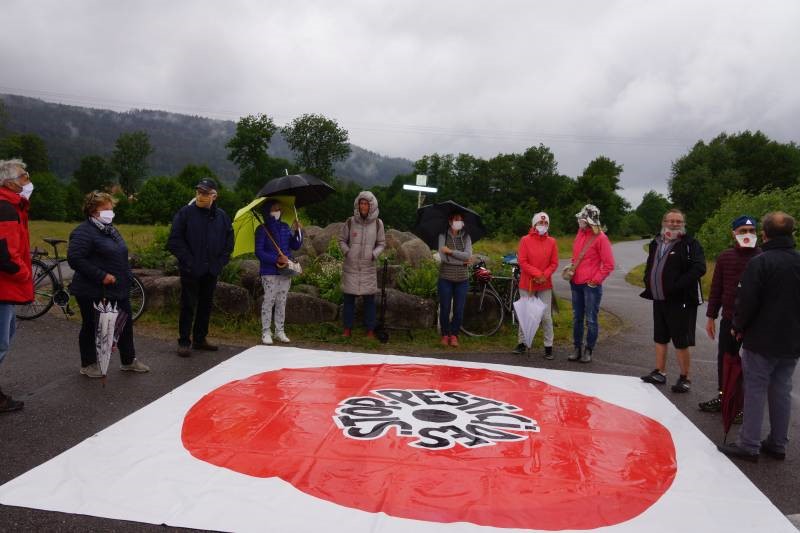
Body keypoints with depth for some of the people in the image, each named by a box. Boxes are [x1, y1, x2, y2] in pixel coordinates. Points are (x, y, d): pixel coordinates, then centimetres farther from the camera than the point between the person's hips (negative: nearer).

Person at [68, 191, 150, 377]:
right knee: (91, 327, 7)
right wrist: (101, 276, -25)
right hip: (93, 292, -8)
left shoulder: (111, 230, 14)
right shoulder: (84, 232, -15)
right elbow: (75, 258, -24)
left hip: (118, 290, 8)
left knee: (125, 324, 13)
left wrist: (127, 277, 14)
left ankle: (129, 360, 28)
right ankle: (88, 365, 23)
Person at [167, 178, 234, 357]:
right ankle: (184, 342, 10)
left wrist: (220, 262, 3)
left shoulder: (221, 216, 5)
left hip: (211, 270, 4)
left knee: (206, 305, 12)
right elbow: (174, 241, -7)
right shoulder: (185, 213, -6)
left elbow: (229, 241, 14)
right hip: (191, 270, -4)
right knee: (188, 306, 1)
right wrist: (189, 261, -13)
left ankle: (200, 339, 25)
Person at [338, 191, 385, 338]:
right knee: (349, 298, 7)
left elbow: (382, 243, 7)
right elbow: (342, 240, 9)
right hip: (351, 266, 0)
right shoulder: (350, 222, -1)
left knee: (369, 299, 4)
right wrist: (346, 251, -7)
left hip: (368, 267, 0)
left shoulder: (377, 223, -1)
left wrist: (374, 254, -8)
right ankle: (348, 328, 19)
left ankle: (370, 330, 16)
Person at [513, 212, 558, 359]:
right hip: (527, 284, -1)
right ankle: (522, 343, 21)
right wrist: (537, 273, -17)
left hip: (545, 285, 1)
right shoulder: (525, 240, -4)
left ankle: (548, 347, 8)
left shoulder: (551, 242, 2)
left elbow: (554, 263, 2)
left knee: (546, 316, 1)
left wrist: (545, 275, -14)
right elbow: (522, 261, -9)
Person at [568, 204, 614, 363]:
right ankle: (577, 348, 23)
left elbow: (609, 265, -11)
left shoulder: (600, 238, -12)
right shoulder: (580, 233, 8)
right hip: (576, 283, 7)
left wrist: (596, 280, -12)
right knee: (577, 318, 13)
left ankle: (588, 350, 13)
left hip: (591, 285, -7)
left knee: (590, 320, 2)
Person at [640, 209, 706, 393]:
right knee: (660, 338, 15)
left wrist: (677, 286, -24)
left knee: (681, 341, -2)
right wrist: (649, 283, 8)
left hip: (681, 301, -7)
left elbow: (699, 268, -20)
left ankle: (684, 378, 10)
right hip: (659, 299, 7)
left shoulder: (690, 244, -9)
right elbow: (650, 266, 24)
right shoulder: (656, 243, 12)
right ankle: (660, 373, 27)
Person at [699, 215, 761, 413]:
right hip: (729, 320, 3)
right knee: (725, 359, 14)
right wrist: (711, 316, 7)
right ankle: (723, 397, 30)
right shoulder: (725, 257, 2)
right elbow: (716, 289, 7)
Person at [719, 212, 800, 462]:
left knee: (755, 391, 0)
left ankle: (749, 445, 5)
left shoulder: (760, 262, -16)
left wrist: (738, 326, -3)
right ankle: (778, 444, 22)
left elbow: (747, 301, -18)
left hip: (761, 340, -6)